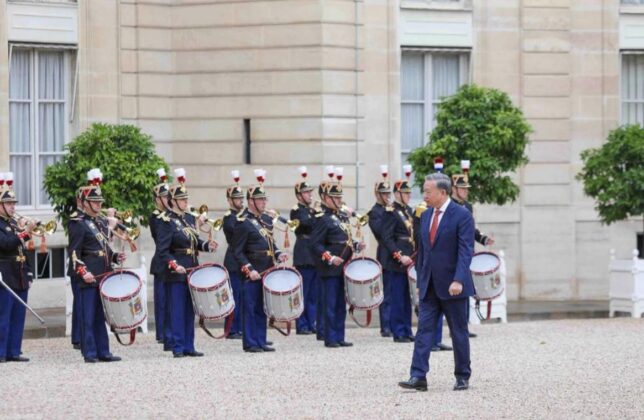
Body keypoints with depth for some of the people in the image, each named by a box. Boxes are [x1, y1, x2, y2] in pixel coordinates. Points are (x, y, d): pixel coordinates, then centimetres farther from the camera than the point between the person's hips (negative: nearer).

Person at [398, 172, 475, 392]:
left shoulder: (462, 215, -10)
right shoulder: (426, 216, 11)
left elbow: (466, 250, -16)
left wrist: (458, 280, -25)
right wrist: (420, 282, 14)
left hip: (452, 285, -6)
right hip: (429, 286, 6)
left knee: (459, 332, 5)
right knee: (424, 330, -4)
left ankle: (463, 376, 16)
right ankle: (418, 376, -9)